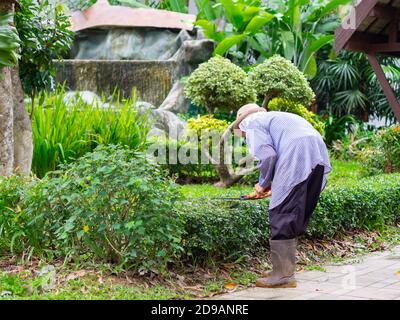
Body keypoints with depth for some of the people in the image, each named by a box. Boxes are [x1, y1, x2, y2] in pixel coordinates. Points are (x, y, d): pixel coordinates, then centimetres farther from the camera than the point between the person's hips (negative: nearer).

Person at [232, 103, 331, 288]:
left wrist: (264, 184, 10)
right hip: (319, 157, 9)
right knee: (298, 217, 16)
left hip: (297, 162, -9)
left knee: (281, 218, -3)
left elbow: (267, 155, -6)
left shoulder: (253, 123, 10)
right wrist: (274, 185, 25)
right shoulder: (275, 117, 35)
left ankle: (283, 276, -2)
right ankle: (285, 270, 22)